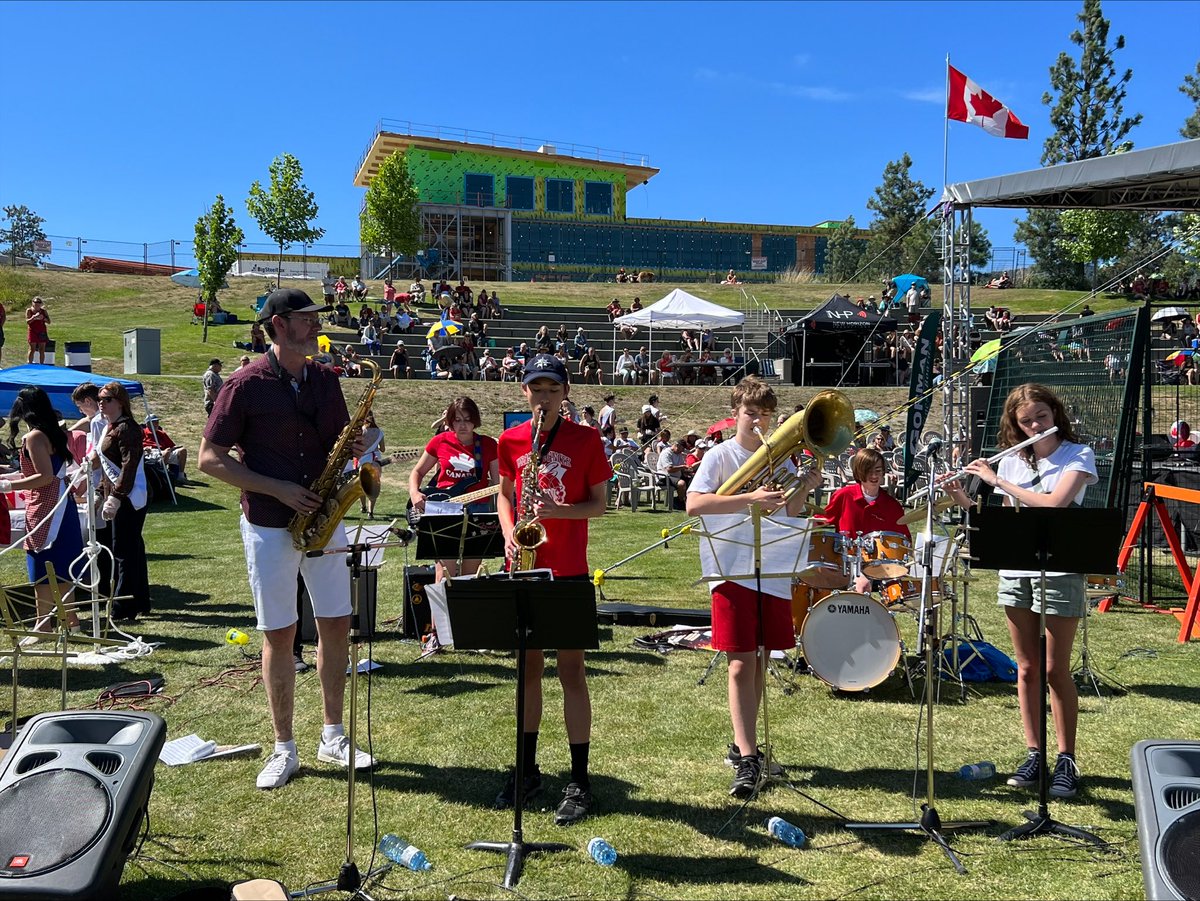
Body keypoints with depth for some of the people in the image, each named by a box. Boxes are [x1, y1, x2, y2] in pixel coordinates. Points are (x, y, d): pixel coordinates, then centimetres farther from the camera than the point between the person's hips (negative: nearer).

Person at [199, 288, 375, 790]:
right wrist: (278, 489, -17)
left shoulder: (325, 380, 6)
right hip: (269, 526, -4)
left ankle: (333, 737, 21)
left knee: (336, 625, 7)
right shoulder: (246, 385, -9)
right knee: (278, 635, 3)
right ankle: (284, 749, 16)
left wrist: (354, 448, -9)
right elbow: (210, 459, -9)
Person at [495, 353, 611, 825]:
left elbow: (599, 503, -1)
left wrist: (559, 511, -19)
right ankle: (528, 768, 25)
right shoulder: (511, 440, 5)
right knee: (528, 667, 12)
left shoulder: (586, 440, -4)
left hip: (568, 571, -3)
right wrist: (509, 533, -4)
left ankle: (579, 781, 9)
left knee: (571, 669, 0)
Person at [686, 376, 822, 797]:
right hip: (733, 570, -5)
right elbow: (694, 504, -17)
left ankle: (742, 744, 26)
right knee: (741, 665, -8)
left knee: (758, 662, 12)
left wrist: (805, 488, -2)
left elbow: (789, 513, 18)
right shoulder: (720, 456, -3)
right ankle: (747, 759, -7)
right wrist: (751, 498, -24)